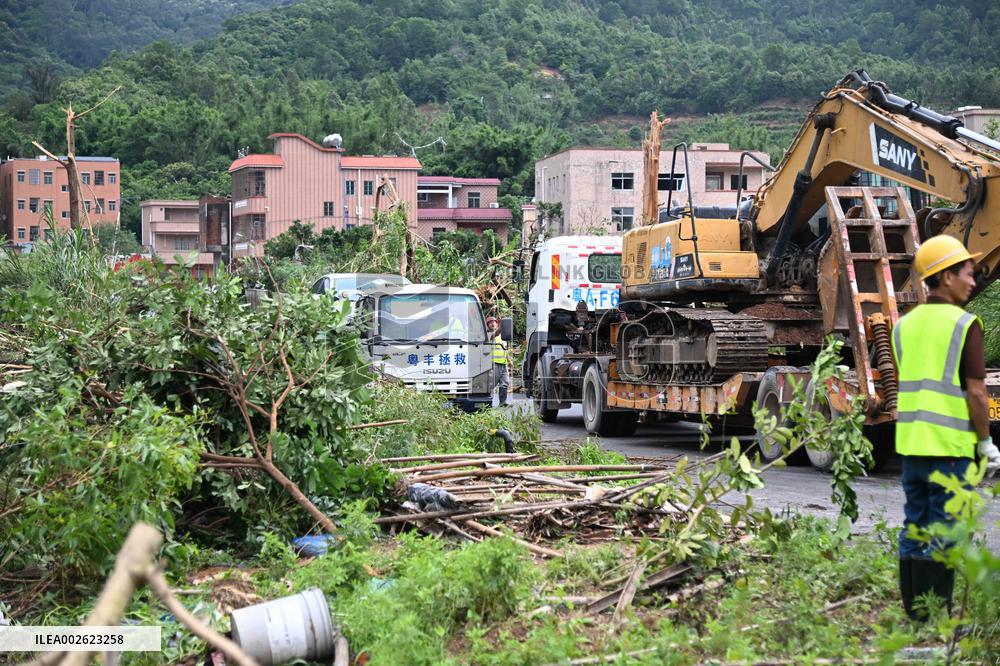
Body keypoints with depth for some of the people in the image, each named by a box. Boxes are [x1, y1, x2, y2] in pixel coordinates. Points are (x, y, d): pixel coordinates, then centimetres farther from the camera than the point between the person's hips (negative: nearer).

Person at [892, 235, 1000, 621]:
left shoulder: (904, 325, 10)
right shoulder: (964, 324, -10)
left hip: (910, 443, 6)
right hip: (951, 445, -6)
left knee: (914, 527, 11)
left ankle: (912, 607, 15)